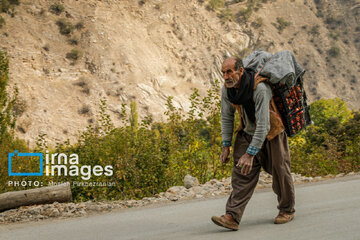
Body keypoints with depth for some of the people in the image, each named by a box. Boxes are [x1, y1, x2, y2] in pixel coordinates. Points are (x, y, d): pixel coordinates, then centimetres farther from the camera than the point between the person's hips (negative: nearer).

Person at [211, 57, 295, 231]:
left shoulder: (260, 89, -35)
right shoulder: (227, 90, -13)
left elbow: (263, 125, -36)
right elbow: (227, 117, 4)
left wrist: (250, 154, -37)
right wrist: (226, 146, 0)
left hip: (271, 133, -5)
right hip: (247, 133, 5)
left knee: (280, 171, 5)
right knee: (242, 174, -8)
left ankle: (287, 210, 27)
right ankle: (232, 217, -16)